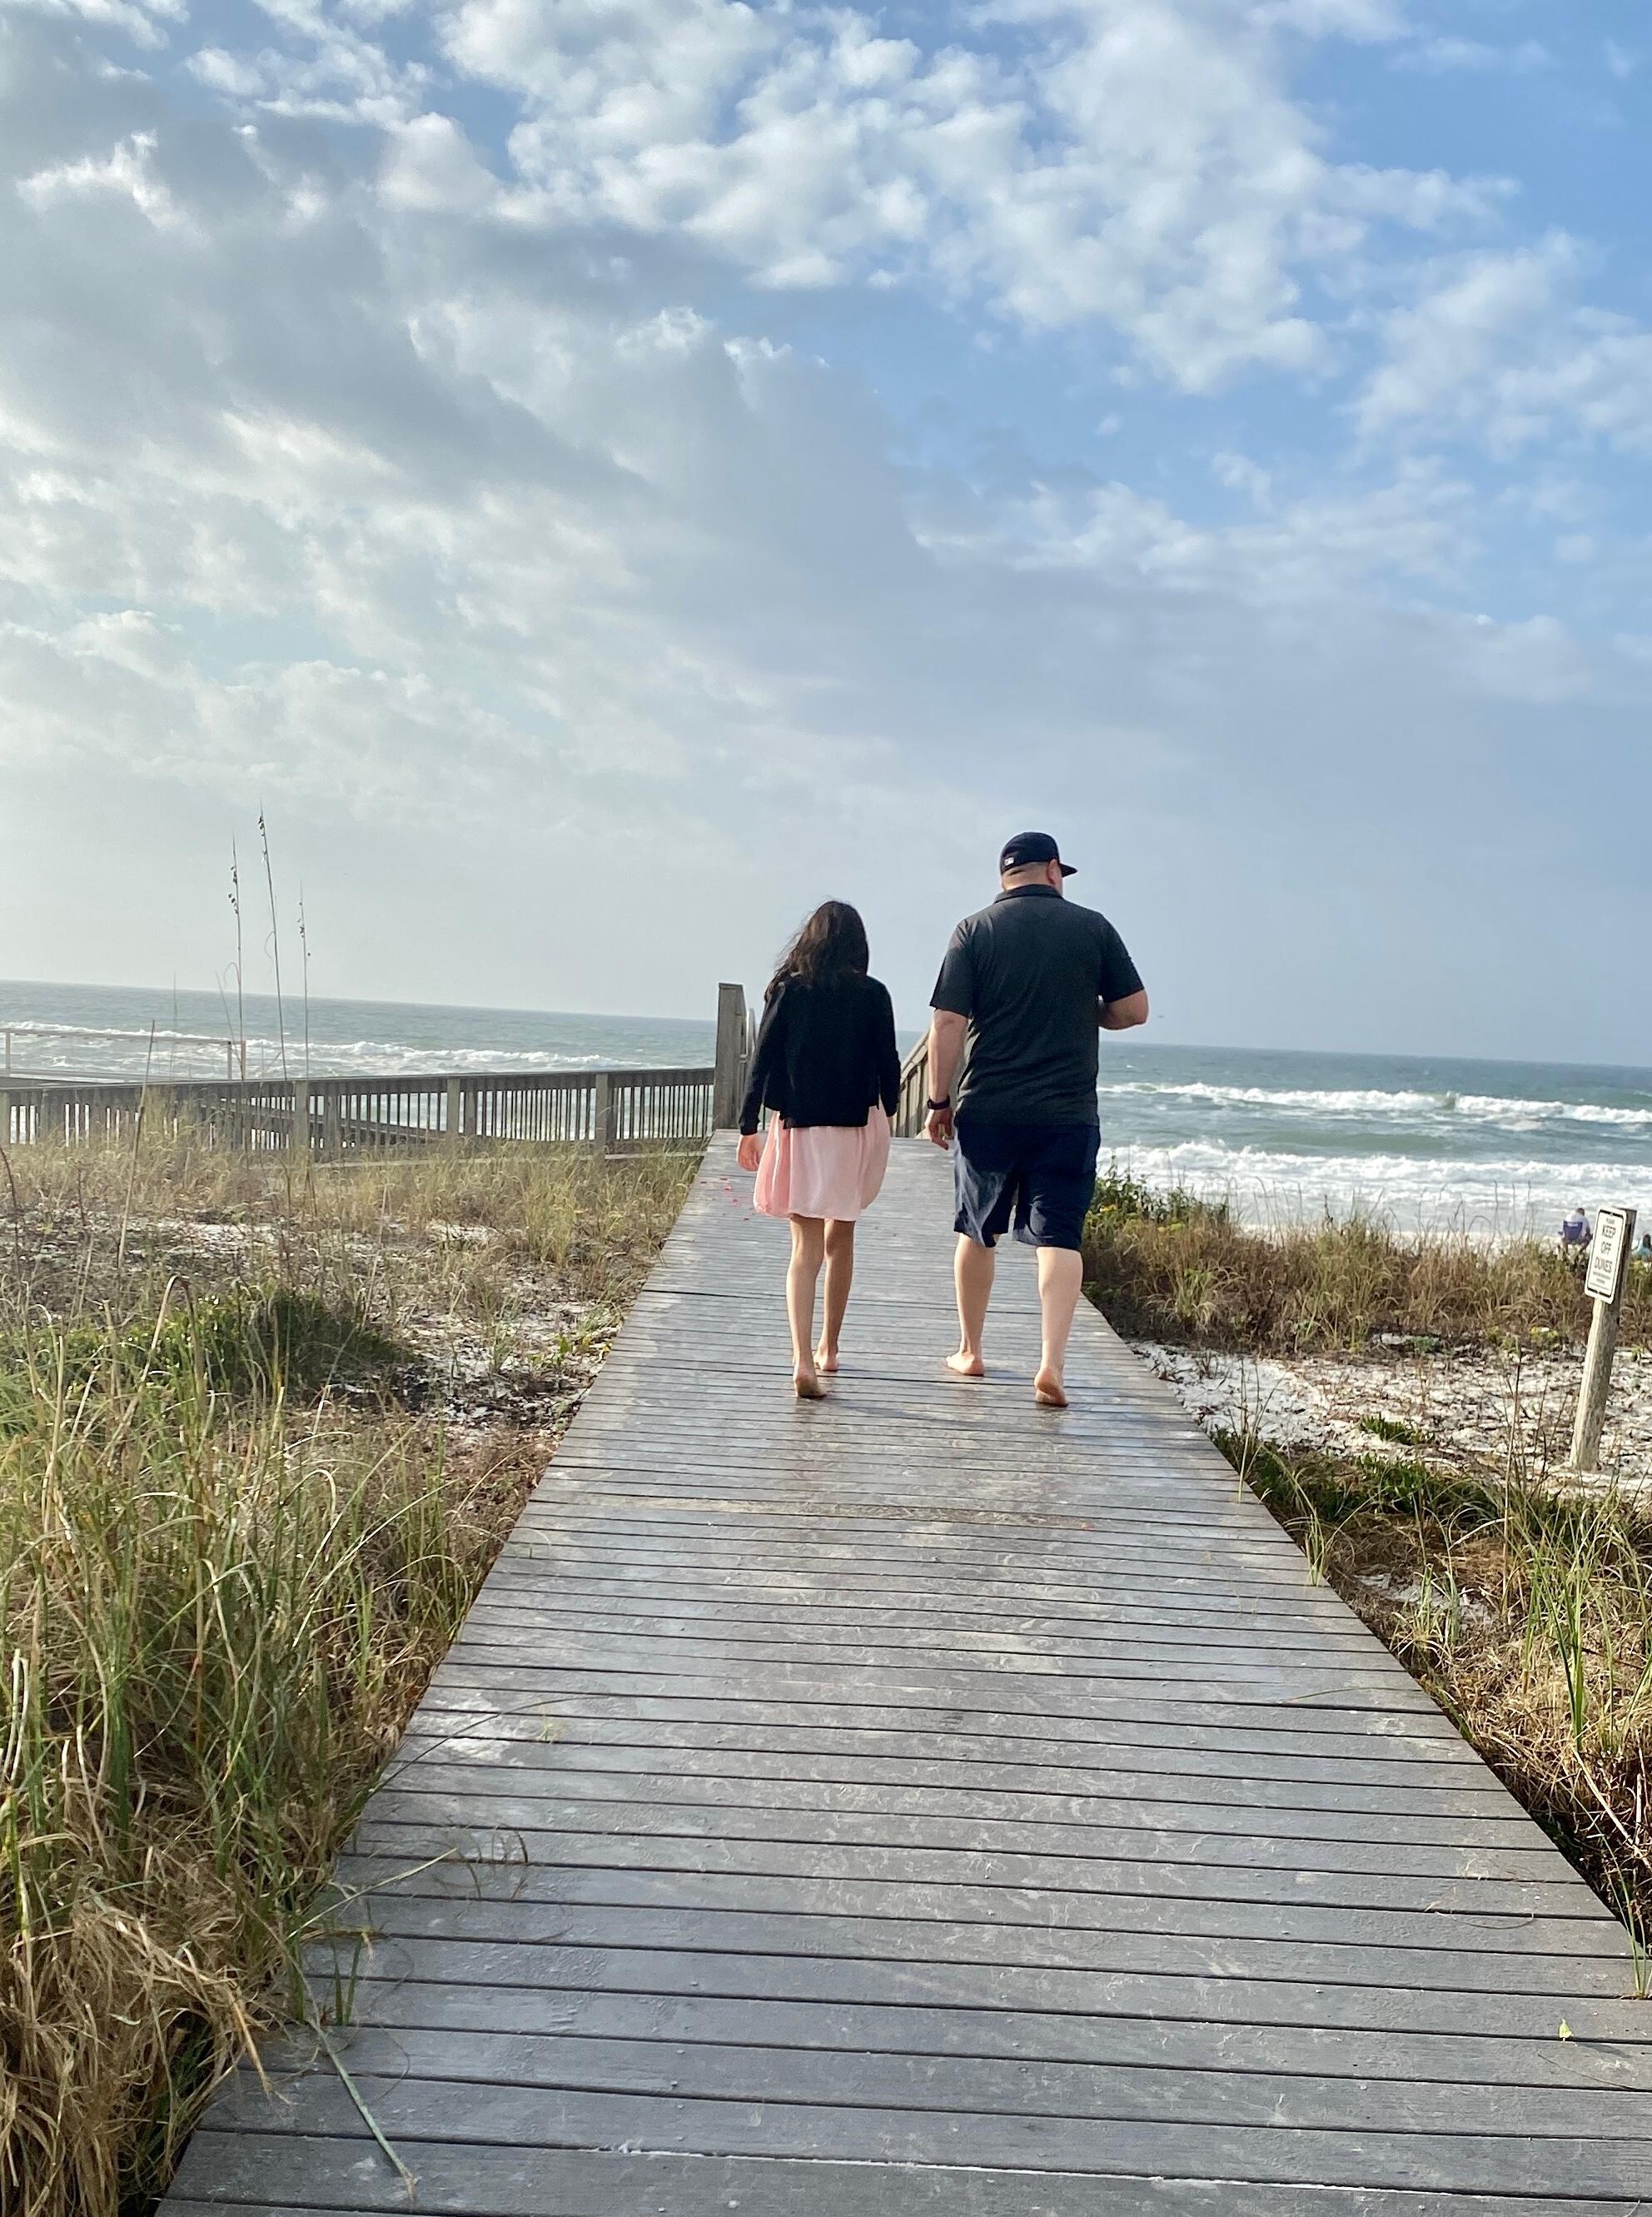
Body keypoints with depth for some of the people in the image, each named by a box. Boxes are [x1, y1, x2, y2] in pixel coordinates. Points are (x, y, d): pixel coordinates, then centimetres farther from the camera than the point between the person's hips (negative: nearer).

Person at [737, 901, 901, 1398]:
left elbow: (762, 1059, -2)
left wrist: (748, 1128, 3)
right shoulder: (872, 995, -1)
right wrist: (886, 1117, 18)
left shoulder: (788, 990, -1)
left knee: (806, 1246, -1)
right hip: (857, 1129, 1)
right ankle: (828, 1347, 30)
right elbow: (888, 1064, 2)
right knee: (841, 1237, 18)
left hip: (798, 1129, -1)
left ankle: (803, 1359, -16)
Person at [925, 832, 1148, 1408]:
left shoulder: (975, 930, -1)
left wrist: (939, 1102, 1)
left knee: (977, 1232, 15)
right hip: (1068, 1115, 0)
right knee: (1059, 1237, 1)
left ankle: (969, 1351, 26)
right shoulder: (1092, 927, 1)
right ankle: (1053, 1362, -11)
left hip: (986, 1112, 1)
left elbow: (948, 1025, -6)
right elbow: (1133, 1010, 4)